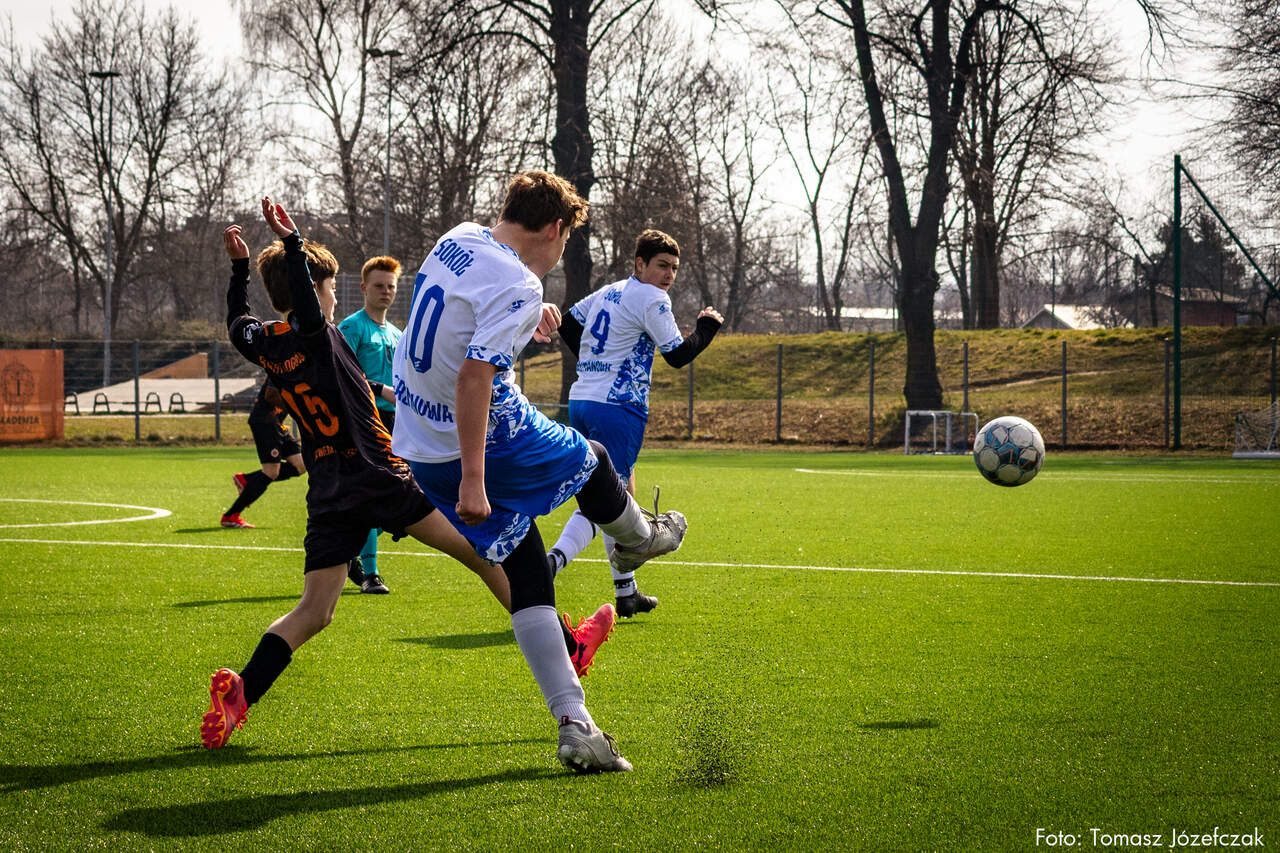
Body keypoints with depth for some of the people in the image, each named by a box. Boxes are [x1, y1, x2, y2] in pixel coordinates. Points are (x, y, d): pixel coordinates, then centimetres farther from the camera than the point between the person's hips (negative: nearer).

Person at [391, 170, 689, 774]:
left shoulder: (458, 240, 5)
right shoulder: (518, 287, -21)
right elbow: (474, 377, -30)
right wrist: (473, 479, -31)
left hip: (419, 448, 8)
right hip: (490, 440, -8)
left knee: (527, 580, 10)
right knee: (592, 463, 21)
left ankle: (574, 724, 6)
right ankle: (640, 538, 50)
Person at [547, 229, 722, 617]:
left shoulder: (608, 292, 16)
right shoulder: (651, 299, -8)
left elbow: (568, 326, 25)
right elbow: (678, 354, -7)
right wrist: (707, 326, 8)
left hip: (582, 400, 9)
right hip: (618, 407, -9)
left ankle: (626, 592, 25)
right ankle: (551, 562, -36)